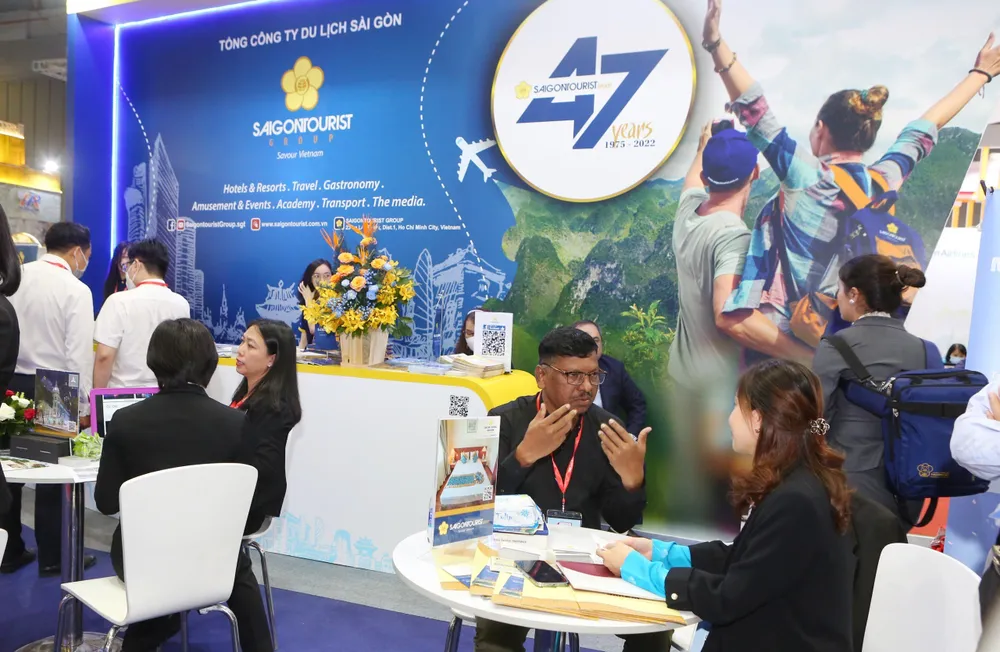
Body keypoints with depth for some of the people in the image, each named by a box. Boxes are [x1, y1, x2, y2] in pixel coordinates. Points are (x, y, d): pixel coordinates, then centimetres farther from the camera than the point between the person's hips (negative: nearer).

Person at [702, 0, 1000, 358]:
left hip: (781, 332, -6)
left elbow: (755, 109, -20)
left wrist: (715, 41, -22)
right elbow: (924, 129, 17)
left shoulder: (807, 177, -15)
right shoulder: (886, 181, 1)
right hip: (844, 335, 6)